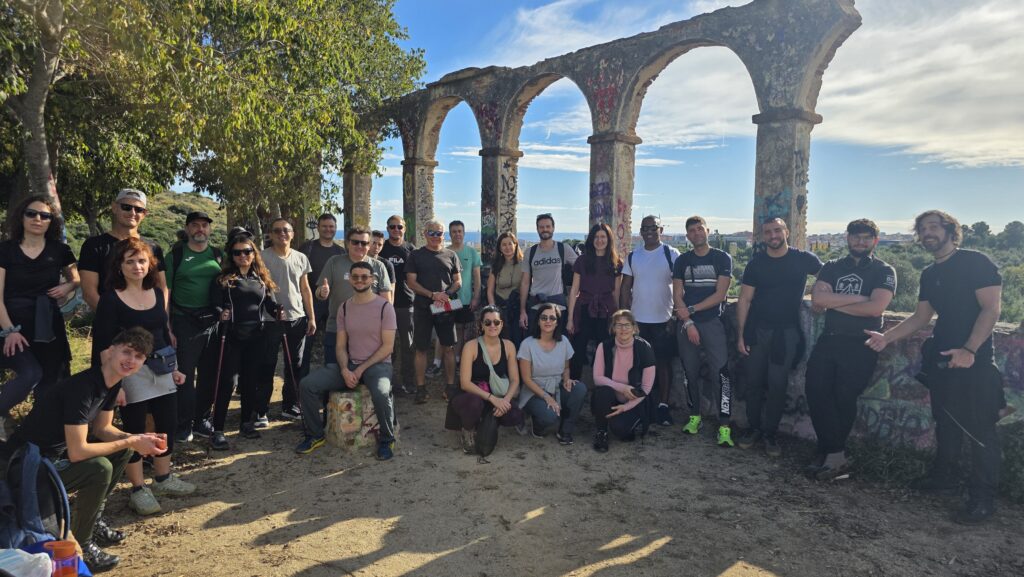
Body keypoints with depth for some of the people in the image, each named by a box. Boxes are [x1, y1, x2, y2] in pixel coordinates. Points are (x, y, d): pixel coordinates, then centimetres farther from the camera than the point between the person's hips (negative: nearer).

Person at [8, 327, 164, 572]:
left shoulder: (112, 380, -2)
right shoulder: (82, 387, -30)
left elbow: (102, 429, 7)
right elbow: (77, 452, -32)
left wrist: (137, 439, -10)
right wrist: (131, 442, -23)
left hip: (58, 451, 9)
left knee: (123, 448, 5)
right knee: (99, 468, -28)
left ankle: (91, 521, 18)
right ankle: (79, 547, -6)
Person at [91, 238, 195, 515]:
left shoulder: (157, 293, 6)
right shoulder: (111, 299, -12)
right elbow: (103, 346, -13)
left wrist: (173, 368, 15)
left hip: (161, 368, 6)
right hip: (131, 373, -6)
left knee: (168, 424, 13)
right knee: (135, 430, 5)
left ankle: (163, 478, 31)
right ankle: (139, 490, 20)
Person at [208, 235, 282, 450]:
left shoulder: (262, 278, 12)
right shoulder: (223, 279, 0)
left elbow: (271, 303, 12)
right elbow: (215, 304, -7)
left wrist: (278, 312, -9)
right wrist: (220, 314, -27)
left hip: (257, 337, 4)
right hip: (231, 337, -4)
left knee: (251, 380, 10)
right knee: (226, 382, -4)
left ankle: (246, 423, 24)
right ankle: (218, 431, 1)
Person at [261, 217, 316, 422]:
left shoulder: (301, 258, 9)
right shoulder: (263, 257, -3)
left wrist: (311, 317, 8)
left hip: (297, 318, 4)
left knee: (295, 366, 11)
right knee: (267, 366, 2)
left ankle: (290, 406, 23)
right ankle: (261, 410, 11)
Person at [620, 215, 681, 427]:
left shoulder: (672, 254, -4)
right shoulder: (632, 257, 6)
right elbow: (626, 287, 7)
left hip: (663, 320, -3)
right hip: (637, 320, 3)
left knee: (663, 362, 4)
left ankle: (663, 405, 14)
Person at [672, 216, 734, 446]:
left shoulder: (722, 258, 2)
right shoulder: (682, 261, 9)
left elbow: (720, 294, -6)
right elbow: (677, 295, 4)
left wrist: (691, 309, -10)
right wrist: (688, 323, -7)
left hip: (713, 323, -3)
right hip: (687, 324, 3)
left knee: (721, 374, -11)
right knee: (690, 373, 8)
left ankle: (724, 427, -8)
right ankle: (694, 417, 23)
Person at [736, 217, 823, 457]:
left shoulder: (804, 259, -3)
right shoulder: (756, 263, -1)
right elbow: (744, 300, 0)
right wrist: (740, 335, -4)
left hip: (786, 332, -1)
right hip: (756, 331, 1)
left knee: (777, 385, 2)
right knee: (754, 382, 7)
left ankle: (770, 433, 16)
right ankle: (754, 428, 22)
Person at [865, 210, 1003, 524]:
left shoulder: (976, 262, -9)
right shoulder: (929, 275, 13)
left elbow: (991, 308, -15)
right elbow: (921, 317, 16)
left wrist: (970, 350, -25)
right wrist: (887, 337, 5)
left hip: (974, 360, -7)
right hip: (941, 359, 7)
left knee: (979, 428, -2)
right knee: (945, 422, 17)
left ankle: (983, 498, 8)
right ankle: (943, 477, 31)